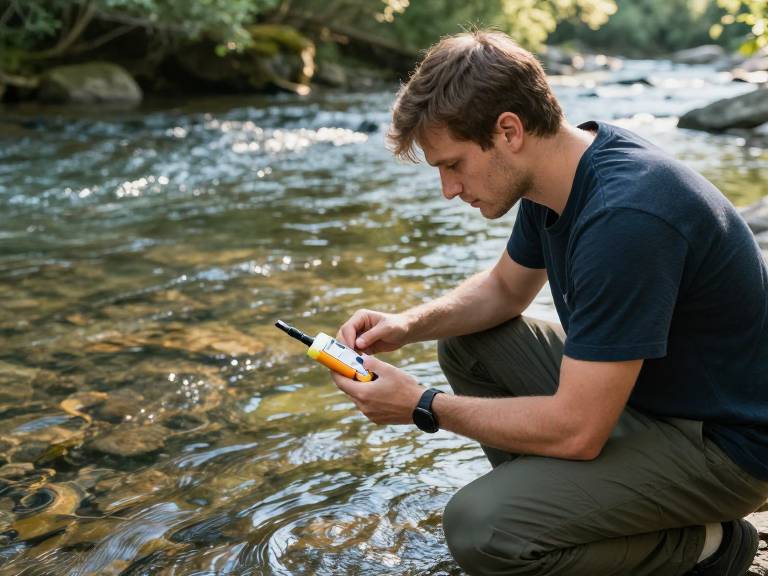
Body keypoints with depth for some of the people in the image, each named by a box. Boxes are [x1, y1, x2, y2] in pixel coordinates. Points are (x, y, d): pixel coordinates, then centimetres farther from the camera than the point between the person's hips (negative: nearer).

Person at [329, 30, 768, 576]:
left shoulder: (624, 217, -32)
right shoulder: (559, 169, -2)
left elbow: (575, 429, -29)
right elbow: (506, 287, 15)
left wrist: (423, 406, -18)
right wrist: (408, 324, -3)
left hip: (722, 442, -9)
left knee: (481, 527, -25)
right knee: (466, 342, 10)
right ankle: (562, 508, 11)